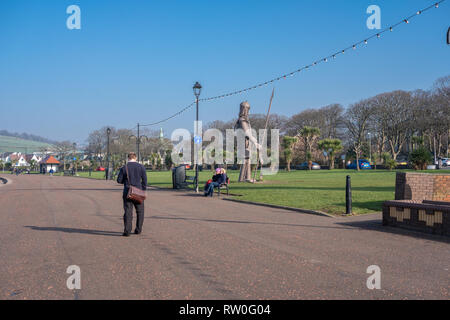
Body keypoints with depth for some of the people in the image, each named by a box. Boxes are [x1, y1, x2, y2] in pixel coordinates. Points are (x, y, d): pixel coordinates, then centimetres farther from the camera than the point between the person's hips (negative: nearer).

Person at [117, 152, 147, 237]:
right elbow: (144, 180, -2)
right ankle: (138, 229, 17)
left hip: (127, 192, -1)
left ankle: (127, 231, -9)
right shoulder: (141, 167, 0)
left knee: (128, 211, 0)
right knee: (140, 211, 15)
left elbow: (119, 180, -1)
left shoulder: (124, 168, -2)